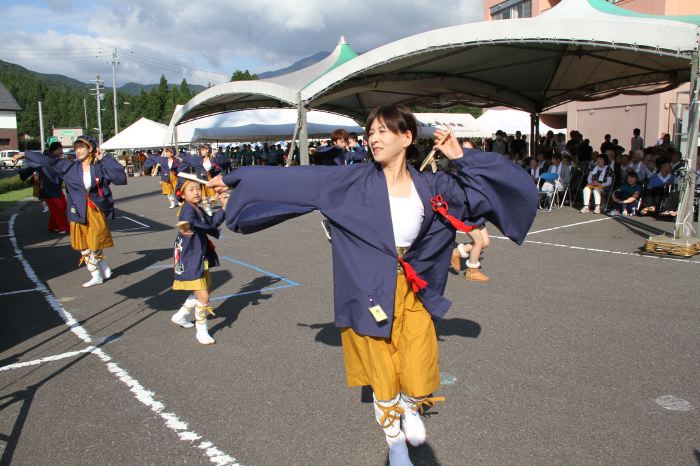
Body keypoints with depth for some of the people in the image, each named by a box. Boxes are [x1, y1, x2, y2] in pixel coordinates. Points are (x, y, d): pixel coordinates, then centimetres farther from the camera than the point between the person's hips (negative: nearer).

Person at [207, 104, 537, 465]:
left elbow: (505, 187, 4)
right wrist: (235, 179, -1)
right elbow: (294, 180, -4)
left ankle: (410, 408, 38)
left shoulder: (432, 186, -2)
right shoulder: (354, 180, -6)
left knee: (419, 386, -1)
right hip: (371, 293, -1)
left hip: (415, 293, 2)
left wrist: (462, 158, -8)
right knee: (384, 383, 8)